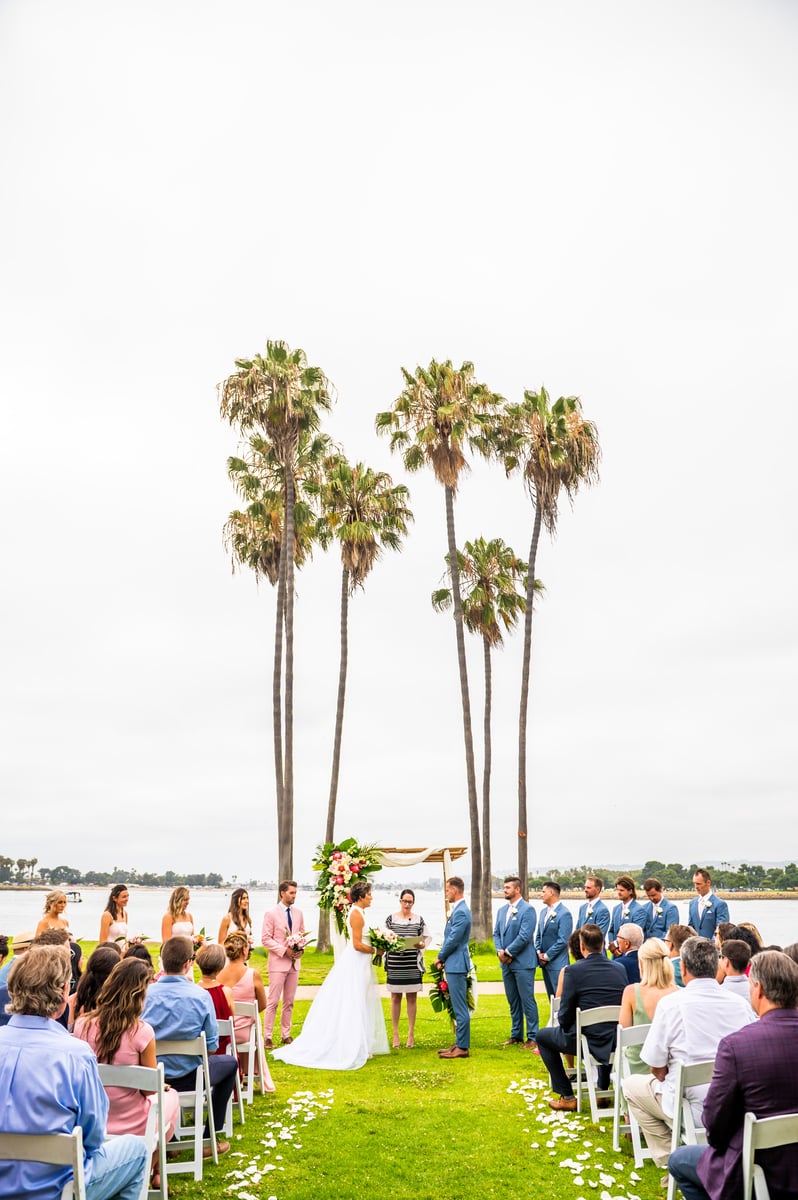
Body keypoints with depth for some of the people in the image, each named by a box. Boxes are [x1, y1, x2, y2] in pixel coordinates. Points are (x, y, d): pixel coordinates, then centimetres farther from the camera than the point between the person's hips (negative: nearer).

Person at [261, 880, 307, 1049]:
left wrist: (300, 948, -3)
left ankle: (285, 1035, 20)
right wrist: (284, 950, -16)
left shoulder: (298, 913, 8)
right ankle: (267, 1037, 5)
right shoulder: (271, 913, -8)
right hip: (278, 963, -5)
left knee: (289, 1002, 11)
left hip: (294, 962, 5)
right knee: (273, 1002, -3)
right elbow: (265, 938, -10)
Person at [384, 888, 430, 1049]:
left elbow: (426, 938, 9)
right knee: (395, 998, 4)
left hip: (413, 965, 1)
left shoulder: (418, 920, 5)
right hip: (395, 964, -1)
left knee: (412, 998, 5)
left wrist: (422, 944, -11)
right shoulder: (391, 918, 3)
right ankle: (395, 1034, 13)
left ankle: (411, 1033, 14)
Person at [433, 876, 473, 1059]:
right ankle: (460, 1043, 23)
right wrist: (443, 958, 8)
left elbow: (453, 941, -20)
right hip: (454, 964, 10)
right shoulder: (458, 910, 13)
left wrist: (440, 957, -5)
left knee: (460, 1008, -4)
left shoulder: (461, 912, -19)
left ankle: (463, 1048, 2)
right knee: (458, 1008, 15)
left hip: (457, 964, -10)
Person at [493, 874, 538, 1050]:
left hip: (523, 963, -7)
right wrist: (500, 951, -4)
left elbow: (525, 936, -18)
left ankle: (532, 1037, 6)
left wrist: (509, 952, -13)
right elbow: (496, 933, 13)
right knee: (513, 1001, 14)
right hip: (506, 963, 7)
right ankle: (516, 1035, 24)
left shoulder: (527, 910, -11)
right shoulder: (502, 910, 12)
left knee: (527, 1000, -2)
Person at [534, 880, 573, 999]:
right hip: (545, 963, 8)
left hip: (557, 964, -8)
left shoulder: (564, 914, -14)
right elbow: (538, 935, 19)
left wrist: (547, 956, -13)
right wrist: (539, 952, 3)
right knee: (551, 997, 13)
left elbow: (563, 940, -18)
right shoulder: (544, 911, 13)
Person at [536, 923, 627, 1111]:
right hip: (617, 1041, 5)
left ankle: (567, 1097, 17)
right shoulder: (620, 969, -3)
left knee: (542, 1035, 21)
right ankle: (603, 1089, 42)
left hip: (585, 1041, -5)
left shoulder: (573, 970, -17)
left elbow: (565, 1015, -11)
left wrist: (567, 1029, 10)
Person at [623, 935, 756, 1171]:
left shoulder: (671, 1003, -15)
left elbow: (657, 1068, -9)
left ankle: (671, 1161, 14)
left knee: (631, 1084, 20)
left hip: (694, 1109, -5)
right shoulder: (741, 1004, -3)